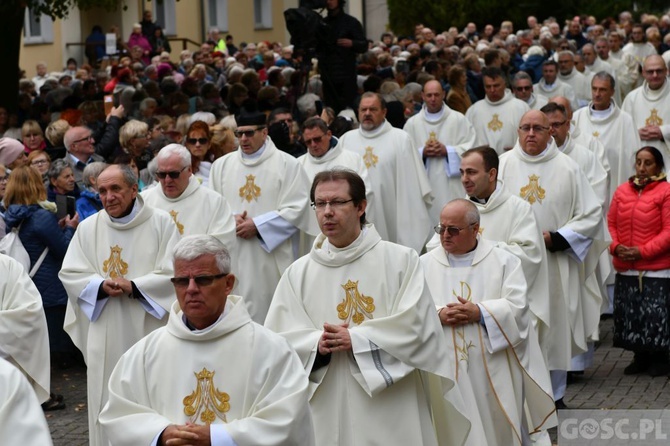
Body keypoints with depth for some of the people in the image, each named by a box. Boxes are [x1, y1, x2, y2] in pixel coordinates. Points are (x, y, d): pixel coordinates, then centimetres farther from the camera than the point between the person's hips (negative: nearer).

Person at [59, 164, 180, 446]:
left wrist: (133, 287, -18)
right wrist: (101, 286, -14)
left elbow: (173, 273, -8)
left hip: (149, 331, -2)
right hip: (105, 335, 2)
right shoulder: (88, 228, 6)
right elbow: (69, 274, 4)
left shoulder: (161, 223, -2)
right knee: (107, 404, 5)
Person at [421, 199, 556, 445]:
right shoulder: (425, 264, 8)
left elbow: (517, 306, -6)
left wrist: (480, 312, -19)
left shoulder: (504, 261, 3)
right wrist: (438, 315, -19)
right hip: (445, 371, 1)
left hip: (493, 370, -1)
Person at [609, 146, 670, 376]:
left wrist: (643, 251, -17)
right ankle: (641, 358, 23)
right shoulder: (622, 191, 10)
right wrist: (615, 246, -6)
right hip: (625, 269, 5)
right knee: (628, 315, 8)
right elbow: (611, 223, 13)